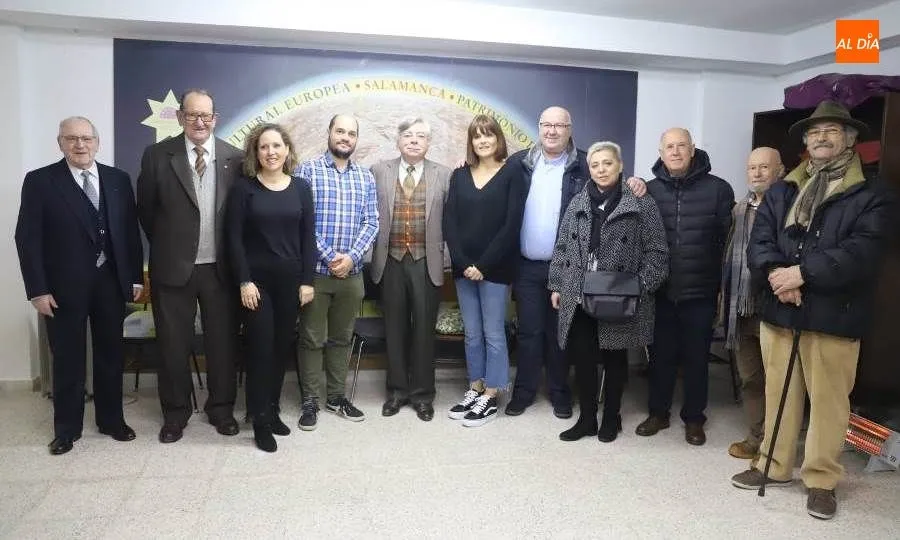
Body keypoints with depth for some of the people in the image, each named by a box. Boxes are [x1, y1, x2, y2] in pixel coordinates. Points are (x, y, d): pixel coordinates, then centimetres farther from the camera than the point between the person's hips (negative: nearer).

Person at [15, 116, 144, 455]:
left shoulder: (118, 179, 6)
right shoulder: (40, 181, -2)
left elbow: (131, 231, 8)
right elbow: (27, 238, -6)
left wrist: (136, 276, 4)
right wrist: (38, 290, -12)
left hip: (111, 282, 3)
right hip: (64, 286, -2)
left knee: (111, 354, 11)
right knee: (68, 359, 8)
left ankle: (111, 420, 26)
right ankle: (66, 428, 22)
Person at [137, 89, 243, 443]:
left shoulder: (234, 158, 0)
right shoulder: (158, 155, -2)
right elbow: (146, 208, 6)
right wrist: (165, 246, 7)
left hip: (219, 267, 1)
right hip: (173, 266, 0)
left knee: (223, 341, 10)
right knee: (173, 343, 9)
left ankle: (221, 408, 27)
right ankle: (175, 412, 27)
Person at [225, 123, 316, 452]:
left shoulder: (300, 188, 5)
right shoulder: (243, 188, -2)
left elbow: (308, 238, 4)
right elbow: (234, 238, -6)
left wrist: (307, 281, -1)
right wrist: (244, 281, -13)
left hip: (290, 279, 3)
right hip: (256, 279, -3)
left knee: (283, 346, 8)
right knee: (260, 347, -1)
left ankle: (272, 409, 24)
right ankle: (260, 420, 10)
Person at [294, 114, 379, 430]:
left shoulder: (366, 177, 9)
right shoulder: (307, 170, -2)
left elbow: (371, 223, 3)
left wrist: (351, 256, -11)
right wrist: (330, 256, -14)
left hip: (351, 272, 4)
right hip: (315, 270, -3)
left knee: (342, 338, 13)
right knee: (312, 339, 5)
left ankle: (336, 396, 26)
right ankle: (310, 401, 16)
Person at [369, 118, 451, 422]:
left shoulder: (443, 175, 4)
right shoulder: (379, 171, 6)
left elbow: (449, 218, 4)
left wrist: (440, 251, -2)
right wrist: (375, 250, 1)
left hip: (426, 262, -1)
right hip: (391, 261, 1)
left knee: (424, 328, 6)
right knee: (395, 327, 9)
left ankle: (422, 393, 18)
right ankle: (397, 390, 23)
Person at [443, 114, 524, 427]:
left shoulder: (511, 175, -3)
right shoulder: (459, 176, 8)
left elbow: (512, 225, -10)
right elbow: (449, 222, 3)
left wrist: (484, 265, -14)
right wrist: (463, 263, -9)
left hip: (495, 268, -4)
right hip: (463, 267, 4)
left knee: (493, 333, 3)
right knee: (472, 334, 11)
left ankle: (490, 398, 13)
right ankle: (474, 390, 23)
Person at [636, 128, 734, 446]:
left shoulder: (718, 189, -1)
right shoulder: (650, 189, 3)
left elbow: (728, 240, -2)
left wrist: (723, 285, -4)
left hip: (700, 293, -1)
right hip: (661, 291, 1)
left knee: (696, 358, 10)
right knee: (661, 355, 12)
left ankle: (694, 418, 25)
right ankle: (658, 413, 28)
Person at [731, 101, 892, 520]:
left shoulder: (870, 196, 0)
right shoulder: (781, 192, 12)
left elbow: (861, 252, -14)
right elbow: (759, 241, 2)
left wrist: (802, 272, -20)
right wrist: (775, 274, -17)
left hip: (833, 317, -3)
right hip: (779, 311, 4)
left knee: (827, 400, 5)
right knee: (779, 393, 14)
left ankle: (821, 480, 20)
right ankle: (774, 465, 29)